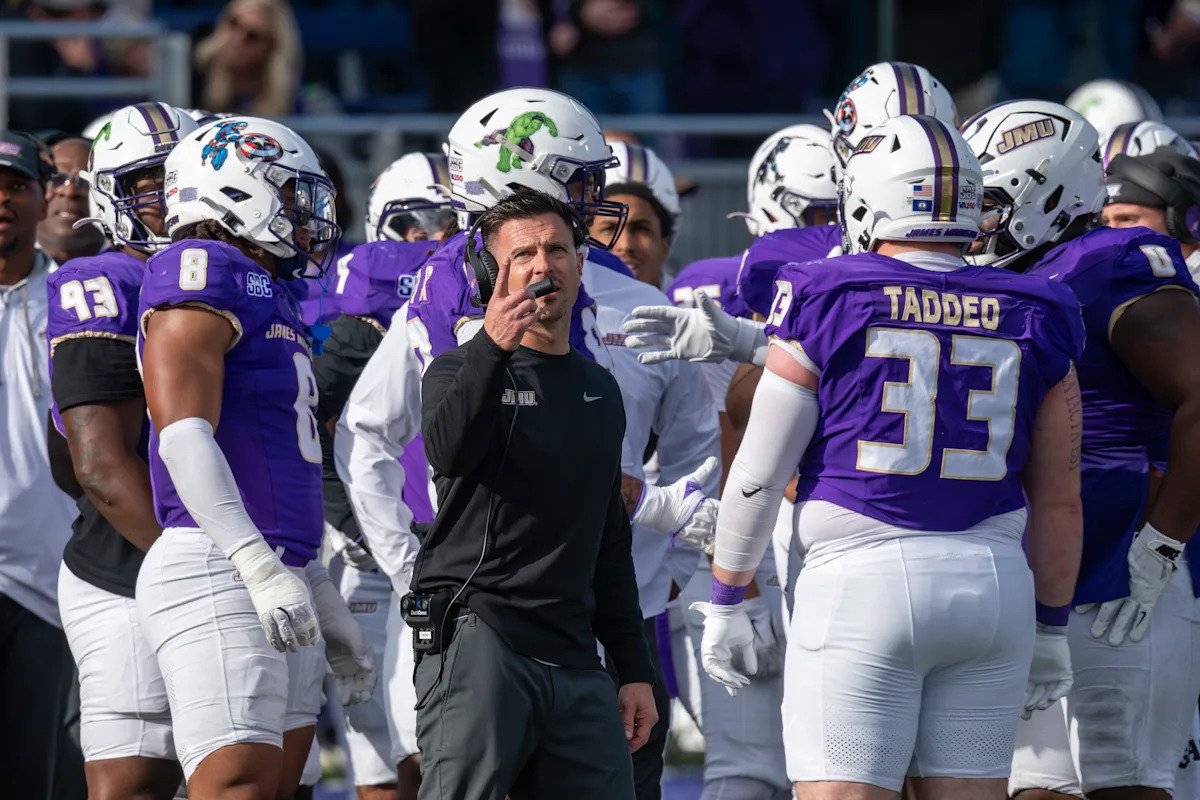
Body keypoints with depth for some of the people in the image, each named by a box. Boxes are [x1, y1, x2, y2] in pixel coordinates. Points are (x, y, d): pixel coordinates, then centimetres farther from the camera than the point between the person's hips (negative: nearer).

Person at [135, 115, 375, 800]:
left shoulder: (273, 298, 22)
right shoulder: (203, 272, -7)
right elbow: (185, 434, -18)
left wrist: (331, 615, 27)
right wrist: (260, 566, -25)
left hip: (278, 582, 10)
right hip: (218, 569, -10)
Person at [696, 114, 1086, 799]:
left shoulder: (826, 304, -1)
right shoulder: (1034, 322, 8)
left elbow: (759, 477, 0)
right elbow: (1059, 498, 12)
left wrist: (726, 603, 11)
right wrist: (1050, 628, 22)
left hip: (863, 581, -4)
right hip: (995, 582, 4)